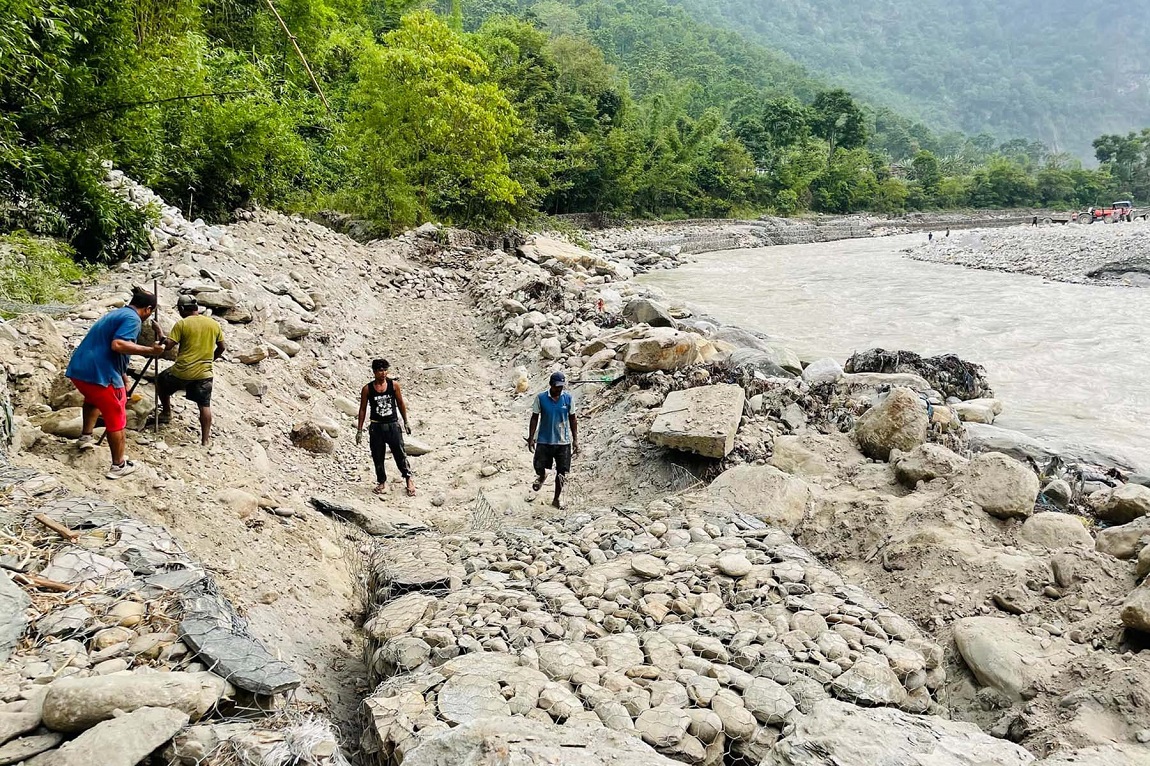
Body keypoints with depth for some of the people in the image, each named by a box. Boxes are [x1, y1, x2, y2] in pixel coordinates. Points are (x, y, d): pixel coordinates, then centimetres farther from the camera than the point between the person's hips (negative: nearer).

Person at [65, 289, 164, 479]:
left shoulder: (116, 313, 23)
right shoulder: (132, 319, -7)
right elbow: (118, 345, -24)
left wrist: (124, 379, 37)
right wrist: (149, 350, -19)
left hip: (77, 369, 9)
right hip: (100, 374, -9)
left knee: (94, 398, 39)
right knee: (116, 419, 3)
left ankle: (86, 437, 42)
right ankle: (119, 465, 8)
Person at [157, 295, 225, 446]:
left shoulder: (182, 324, -9)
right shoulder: (214, 324, 4)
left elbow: (168, 346, -11)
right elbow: (222, 348, 12)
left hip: (182, 372, -3)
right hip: (204, 373, 3)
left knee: (161, 381, 28)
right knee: (205, 406, 8)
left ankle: (166, 414, 36)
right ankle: (205, 440, 8)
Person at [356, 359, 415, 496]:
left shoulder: (394, 385, -1)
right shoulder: (367, 389, -3)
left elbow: (401, 403, 10)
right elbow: (363, 409, 4)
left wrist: (406, 421, 11)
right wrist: (359, 430, 3)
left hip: (393, 425, 0)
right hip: (376, 427, 0)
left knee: (400, 454, -1)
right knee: (378, 457, 6)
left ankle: (408, 479, 13)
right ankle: (382, 482, 22)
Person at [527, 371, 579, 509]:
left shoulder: (568, 398, -4)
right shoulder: (541, 398, -7)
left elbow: (572, 419, 4)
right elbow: (534, 418, 0)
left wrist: (575, 439, 2)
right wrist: (531, 437, -4)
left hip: (563, 441, 1)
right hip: (544, 440, -1)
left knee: (562, 472, 5)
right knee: (538, 466, -4)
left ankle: (556, 499, 24)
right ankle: (542, 476, 35)